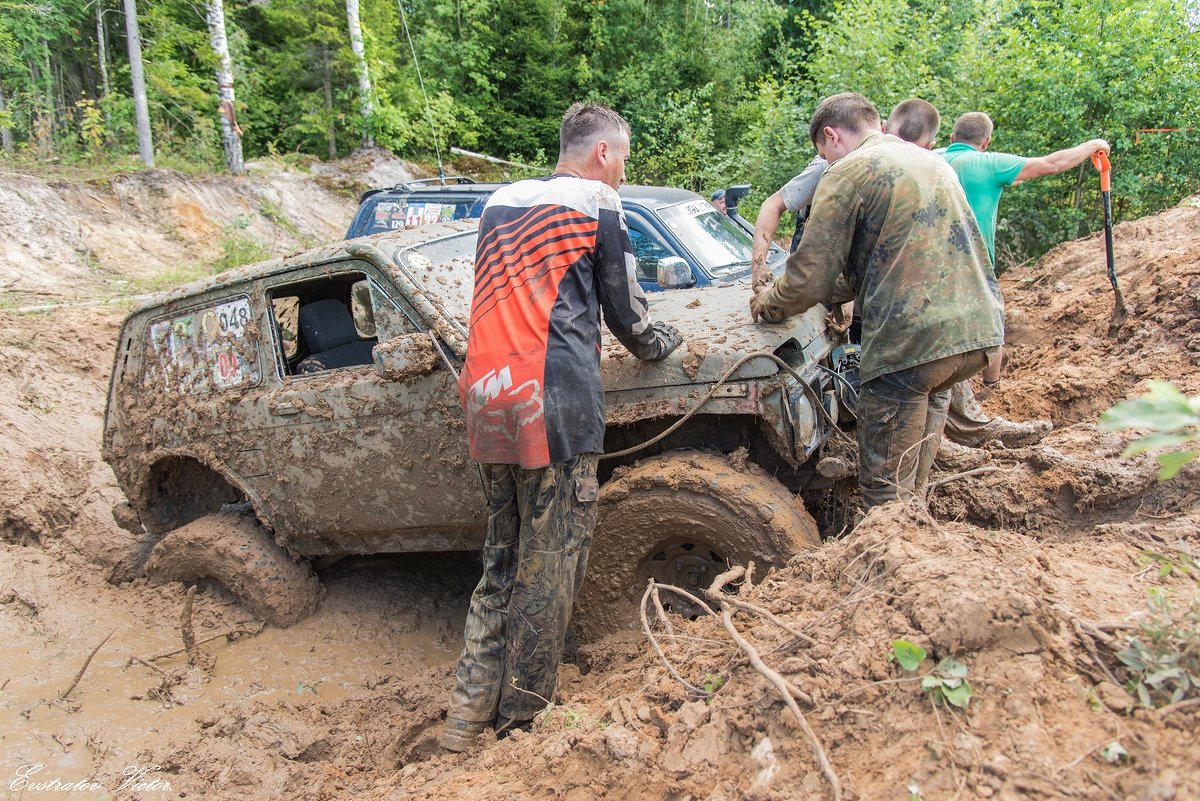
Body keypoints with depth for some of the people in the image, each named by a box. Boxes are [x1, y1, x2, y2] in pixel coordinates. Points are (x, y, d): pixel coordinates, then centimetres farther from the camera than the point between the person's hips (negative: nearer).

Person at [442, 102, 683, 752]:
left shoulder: (499, 203, 20)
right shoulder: (596, 202, 2)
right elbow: (625, 309, 7)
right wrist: (661, 343, 27)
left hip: (485, 399, 7)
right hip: (551, 404, -7)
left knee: (502, 559, 17)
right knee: (547, 570, 3)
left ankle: (468, 714, 18)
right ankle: (521, 723, 13)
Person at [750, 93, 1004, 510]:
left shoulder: (847, 173, -3)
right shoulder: (931, 161, 23)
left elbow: (810, 276, -6)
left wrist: (769, 303, 14)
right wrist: (834, 292, 30)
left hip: (909, 339, -9)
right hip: (979, 331, 9)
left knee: (885, 491, 4)